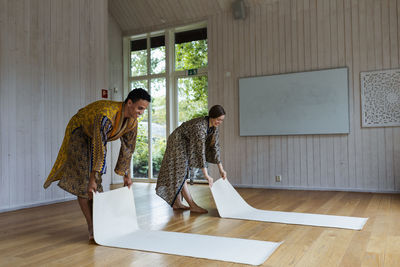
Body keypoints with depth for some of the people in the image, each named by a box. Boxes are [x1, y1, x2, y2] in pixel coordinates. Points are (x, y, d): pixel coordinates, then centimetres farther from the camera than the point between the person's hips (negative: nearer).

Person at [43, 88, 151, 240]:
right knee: (84, 181, -11)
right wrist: (92, 179, -37)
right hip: (79, 133, -7)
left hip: (95, 137, 7)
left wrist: (126, 175, 3)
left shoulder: (132, 122, -15)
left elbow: (127, 149, -3)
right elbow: (98, 150, -40)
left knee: (97, 182, 4)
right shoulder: (106, 115, -40)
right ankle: (91, 228, -7)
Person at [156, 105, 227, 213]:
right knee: (180, 172, -12)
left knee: (182, 172, 9)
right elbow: (200, 151, -38)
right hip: (177, 142, -9)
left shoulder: (214, 127, -10)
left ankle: (177, 203, 14)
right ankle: (192, 205, -13)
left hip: (186, 144, 9)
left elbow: (215, 146, -4)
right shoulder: (200, 126, -36)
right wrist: (206, 175, -38)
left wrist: (221, 169, -5)